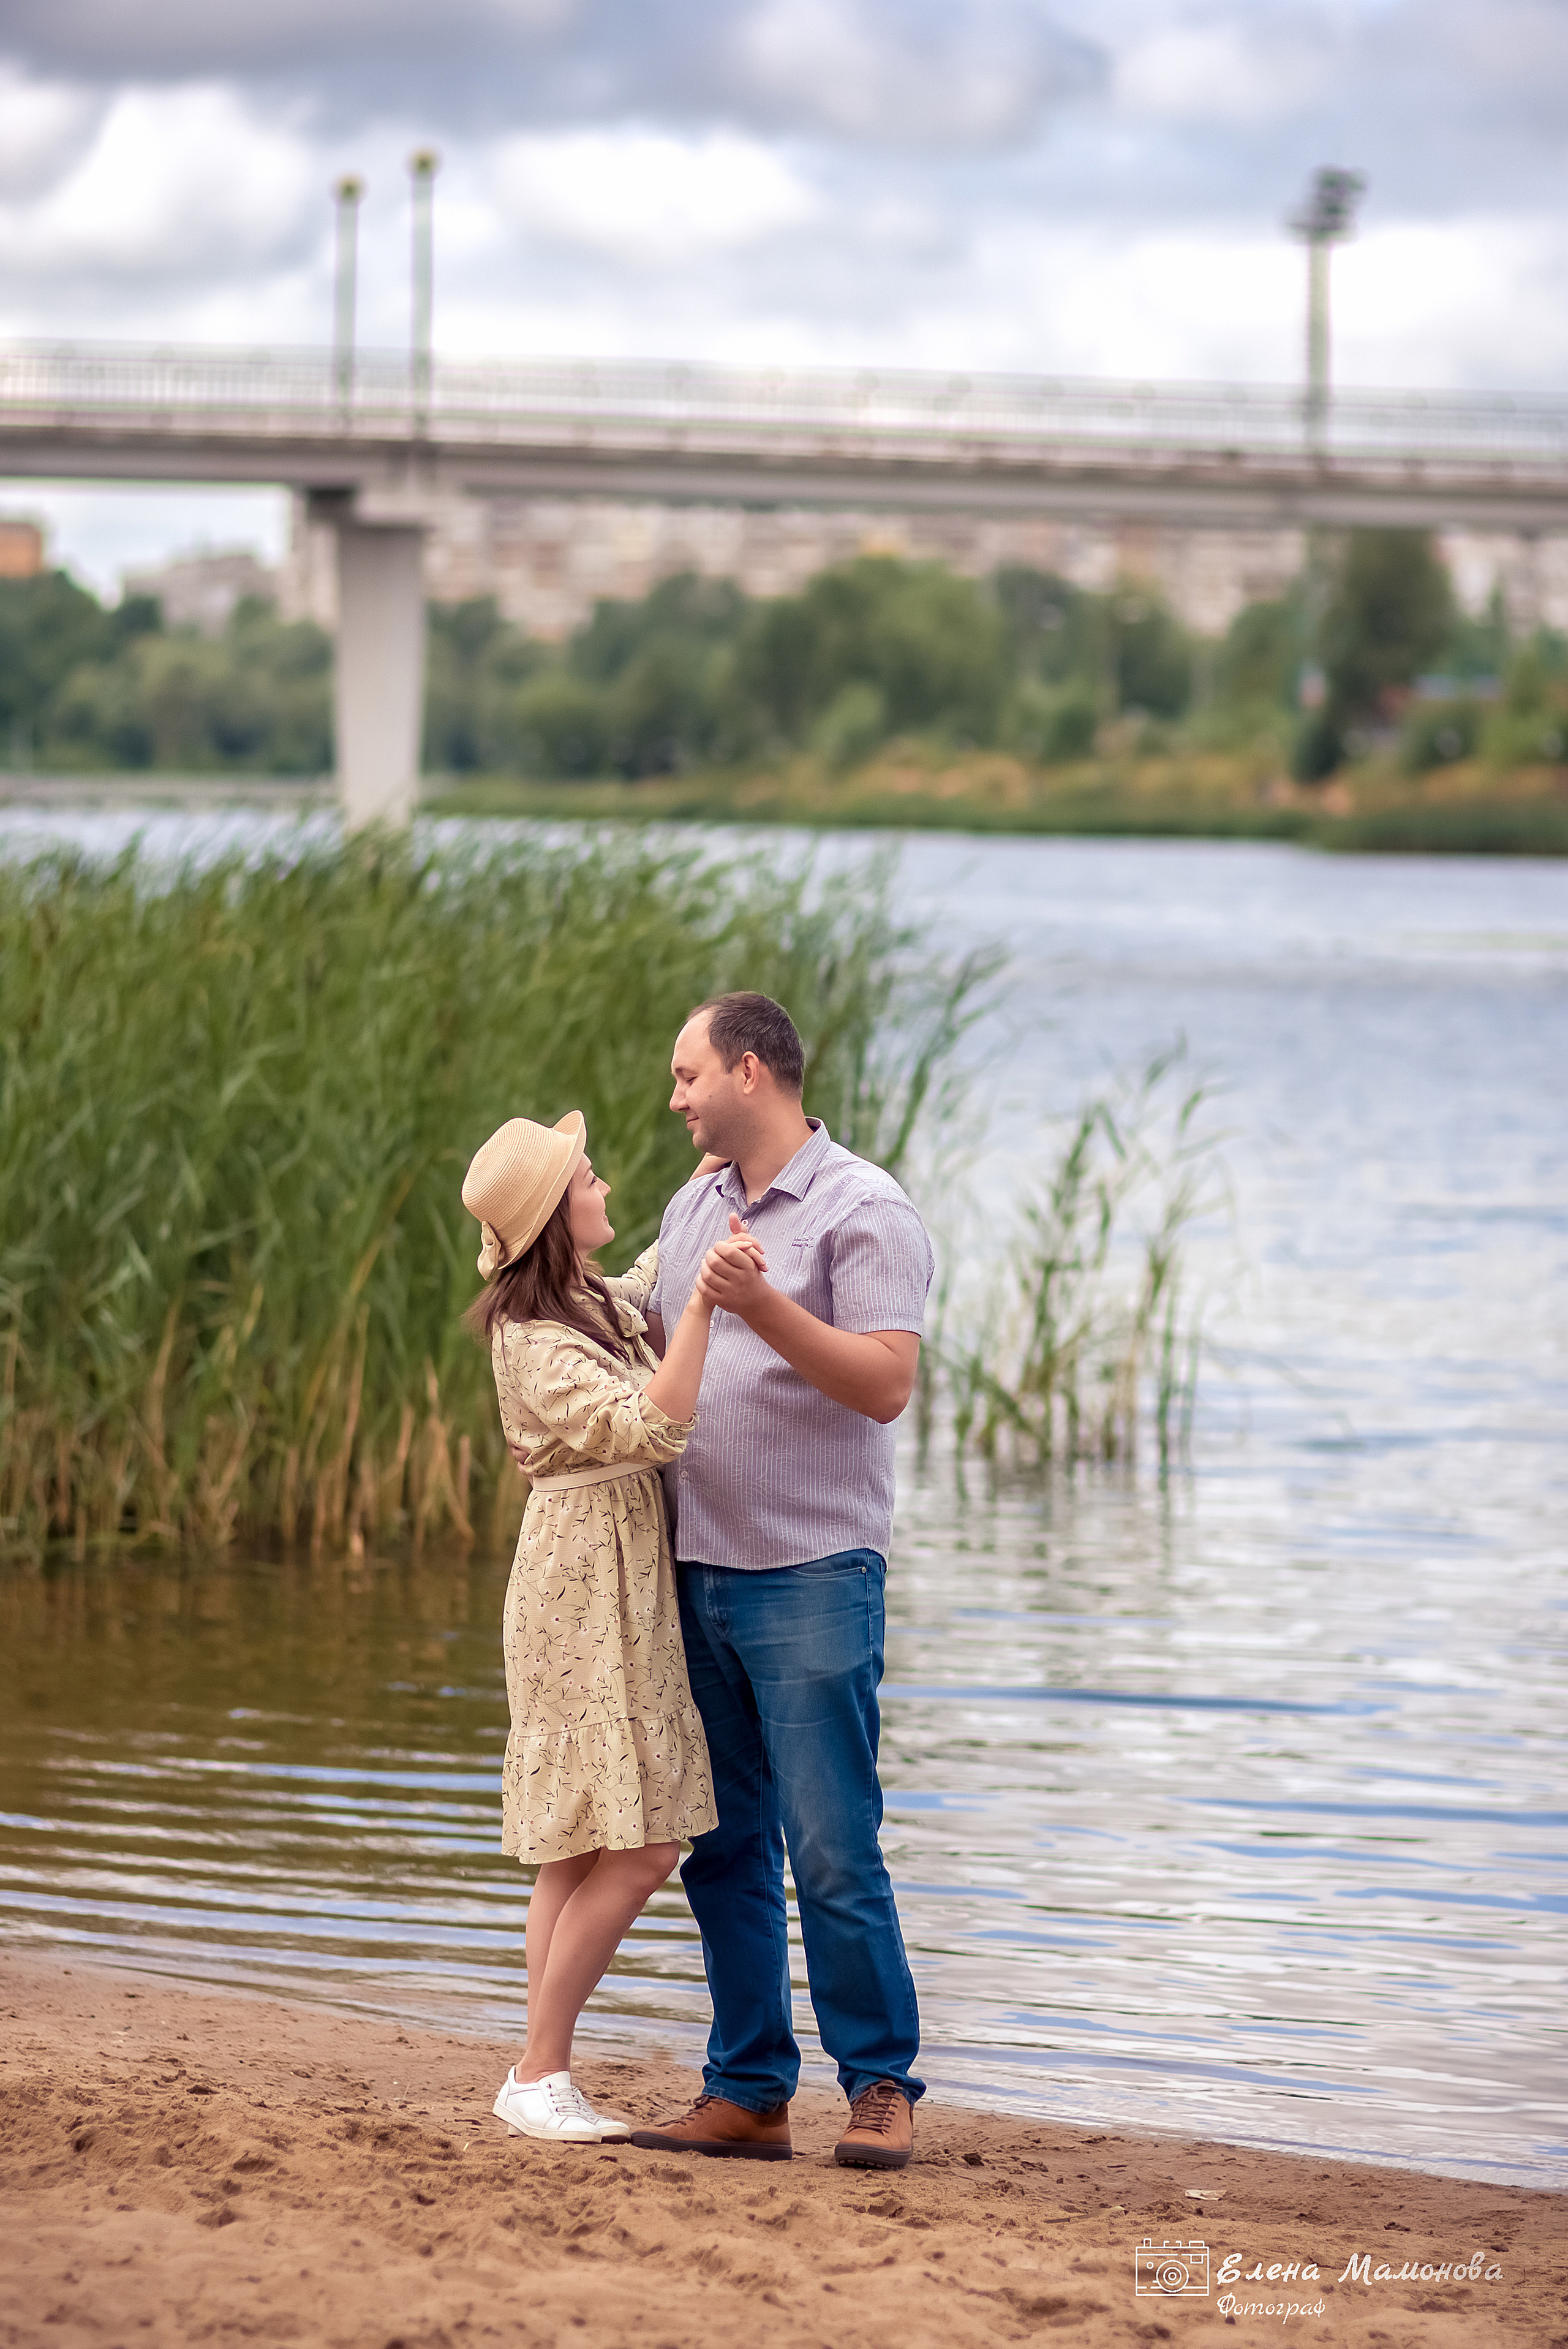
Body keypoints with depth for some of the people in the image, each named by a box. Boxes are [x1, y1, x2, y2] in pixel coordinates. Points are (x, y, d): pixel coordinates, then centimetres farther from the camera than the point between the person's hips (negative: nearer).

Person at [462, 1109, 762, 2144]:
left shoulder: (597, 1302, 11)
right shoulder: (534, 1341, -17)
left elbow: (658, 1279, 34)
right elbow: (654, 1427, -28)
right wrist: (704, 1302, -31)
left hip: (626, 1582, 10)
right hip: (586, 1583, -10)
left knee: (584, 1848, 9)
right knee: (637, 1849, -12)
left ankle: (546, 2075, 12)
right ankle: (539, 2074, -5)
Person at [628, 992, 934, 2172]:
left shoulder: (865, 1211, -7)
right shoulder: (694, 1207, 15)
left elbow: (887, 1384, -18)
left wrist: (763, 1306, -25)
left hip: (814, 1575, -7)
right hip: (698, 1573, 7)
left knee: (833, 1851, -8)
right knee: (726, 1848, 8)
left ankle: (882, 2086, 2)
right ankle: (750, 2095, 13)